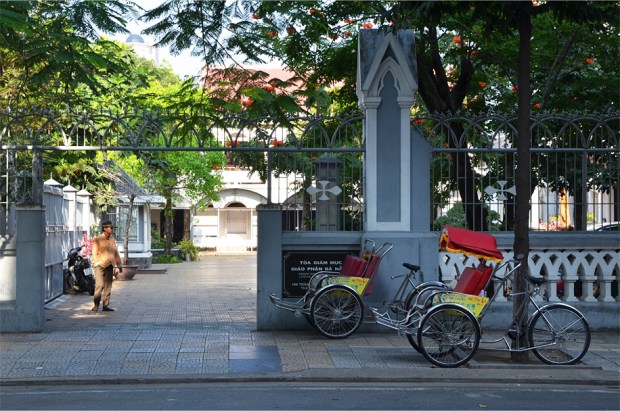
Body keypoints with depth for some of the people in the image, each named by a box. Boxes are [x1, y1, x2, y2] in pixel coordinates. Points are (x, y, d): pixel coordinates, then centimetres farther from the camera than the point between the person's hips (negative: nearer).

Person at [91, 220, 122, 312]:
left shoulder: (112, 239, 12)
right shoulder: (97, 239, -4)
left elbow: (116, 253, 17)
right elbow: (95, 253, -5)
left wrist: (119, 265, 16)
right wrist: (97, 264, -14)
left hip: (109, 266, 5)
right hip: (100, 266, -5)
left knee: (108, 286, 5)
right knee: (99, 285, -11)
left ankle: (106, 305, 9)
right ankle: (96, 305, 0)